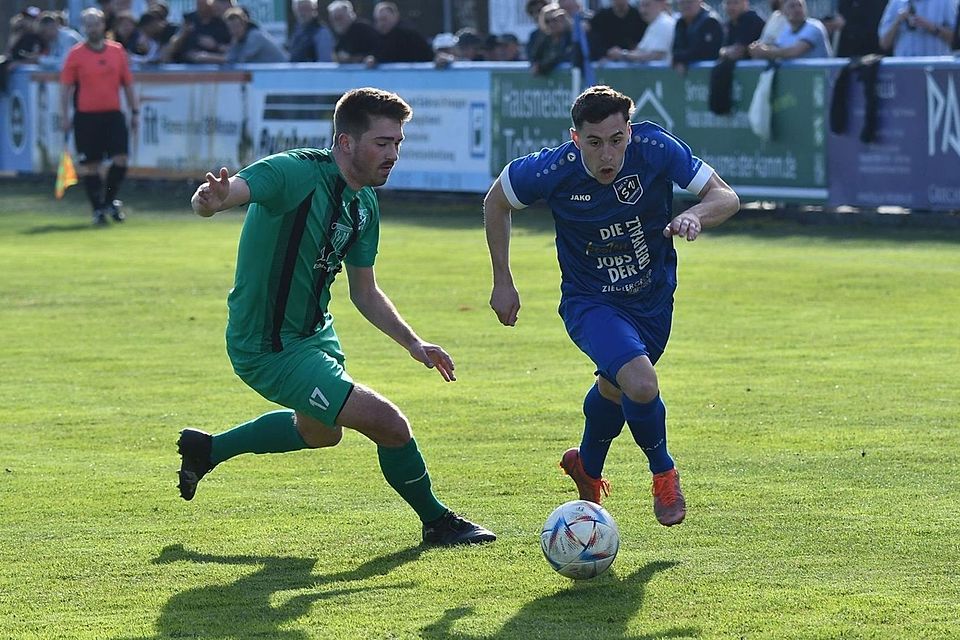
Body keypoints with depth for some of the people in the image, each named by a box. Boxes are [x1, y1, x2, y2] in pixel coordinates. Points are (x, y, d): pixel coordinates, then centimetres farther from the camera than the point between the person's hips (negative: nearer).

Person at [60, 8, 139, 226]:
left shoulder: (117, 51, 7)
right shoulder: (75, 54, 0)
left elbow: (128, 83, 14)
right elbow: (65, 87, 2)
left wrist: (135, 111, 11)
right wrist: (64, 116, -3)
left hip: (113, 114, 2)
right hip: (86, 116, -2)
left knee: (120, 159, -7)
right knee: (90, 165, 0)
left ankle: (110, 200, 14)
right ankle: (98, 210, 11)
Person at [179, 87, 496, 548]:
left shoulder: (364, 204, 2)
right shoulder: (297, 173, -24)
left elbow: (365, 293, 13)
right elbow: (231, 190, -41)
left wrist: (413, 343, 2)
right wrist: (211, 199, -65)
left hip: (313, 332, 10)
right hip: (269, 348, -10)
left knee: (319, 432, 34)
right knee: (389, 424, -14)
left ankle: (205, 449, 49)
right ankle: (436, 522, 10)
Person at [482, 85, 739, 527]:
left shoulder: (655, 148, -24)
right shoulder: (554, 170, -25)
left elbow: (726, 197, -19)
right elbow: (496, 202, -5)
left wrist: (695, 216, -42)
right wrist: (503, 283, -3)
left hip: (654, 296, 3)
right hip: (591, 303, -3)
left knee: (614, 388, 25)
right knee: (641, 385, -27)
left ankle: (587, 466, 57)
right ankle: (663, 473, 3)